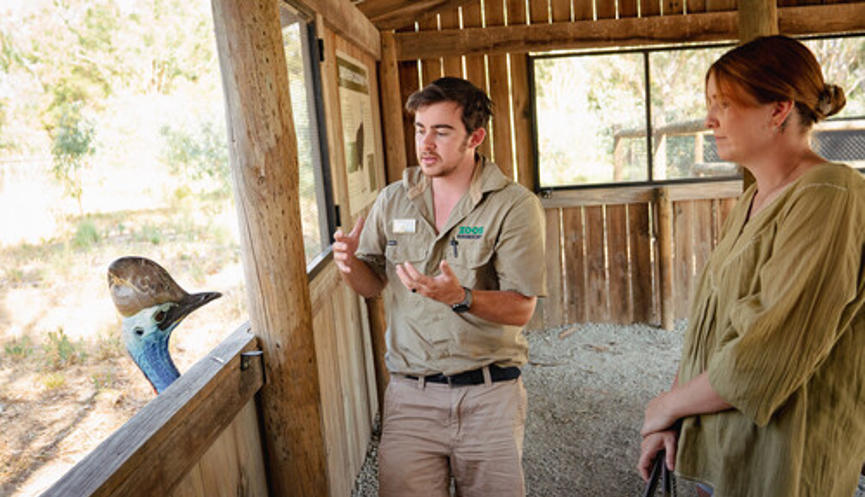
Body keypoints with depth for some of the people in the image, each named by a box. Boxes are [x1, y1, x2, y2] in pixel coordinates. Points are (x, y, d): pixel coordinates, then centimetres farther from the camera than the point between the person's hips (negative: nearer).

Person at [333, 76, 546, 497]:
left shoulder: (515, 206, -7)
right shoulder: (393, 200, 4)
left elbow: (521, 309, -11)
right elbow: (373, 284, 11)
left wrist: (460, 298, -29)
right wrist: (350, 265, -12)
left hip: (489, 395, -1)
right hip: (410, 394, 2)